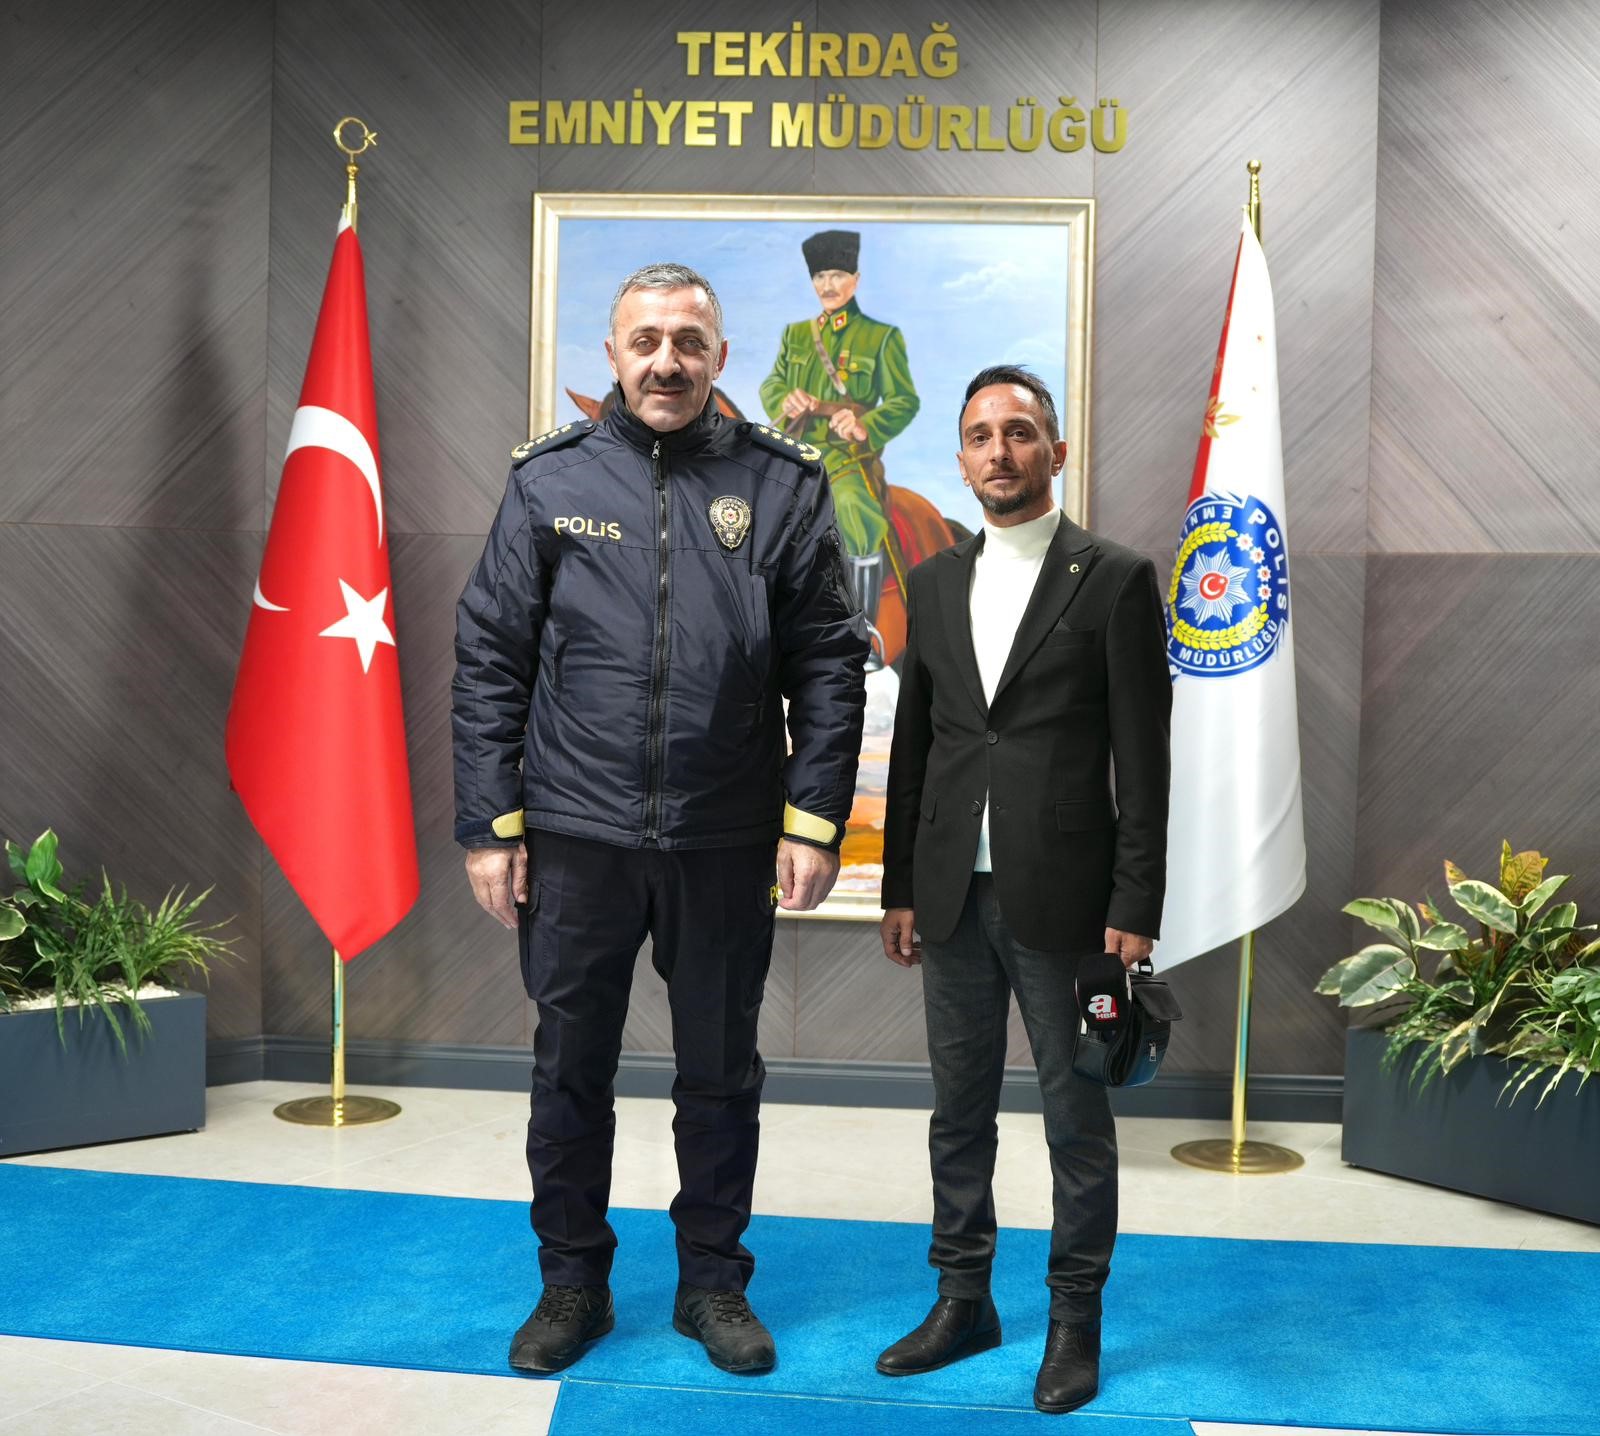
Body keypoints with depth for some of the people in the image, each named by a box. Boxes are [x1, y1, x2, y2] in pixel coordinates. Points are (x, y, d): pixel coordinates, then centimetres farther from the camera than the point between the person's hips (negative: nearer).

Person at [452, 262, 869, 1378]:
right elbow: (489, 662, 2)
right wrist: (489, 825, -2)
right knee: (571, 1070, 12)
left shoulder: (782, 486, 0)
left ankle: (714, 1279, 33)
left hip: (727, 843, 0)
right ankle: (572, 1282, 32)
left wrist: (815, 821, -5)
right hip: (577, 836, 1)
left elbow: (831, 665, 1)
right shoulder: (551, 480, 1)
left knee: (721, 1074, 13)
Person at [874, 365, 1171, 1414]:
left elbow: (1143, 759, -6)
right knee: (959, 1112, 14)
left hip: (1061, 897, -4)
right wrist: (901, 888, 10)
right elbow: (912, 745, 12)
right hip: (955, 897, 5)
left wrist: (1134, 911, -10)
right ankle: (964, 1304, 30)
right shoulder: (934, 582, 10)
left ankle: (1076, 1323, 24)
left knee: (1078, 1122, 8)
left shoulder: (1115, 578, -4)